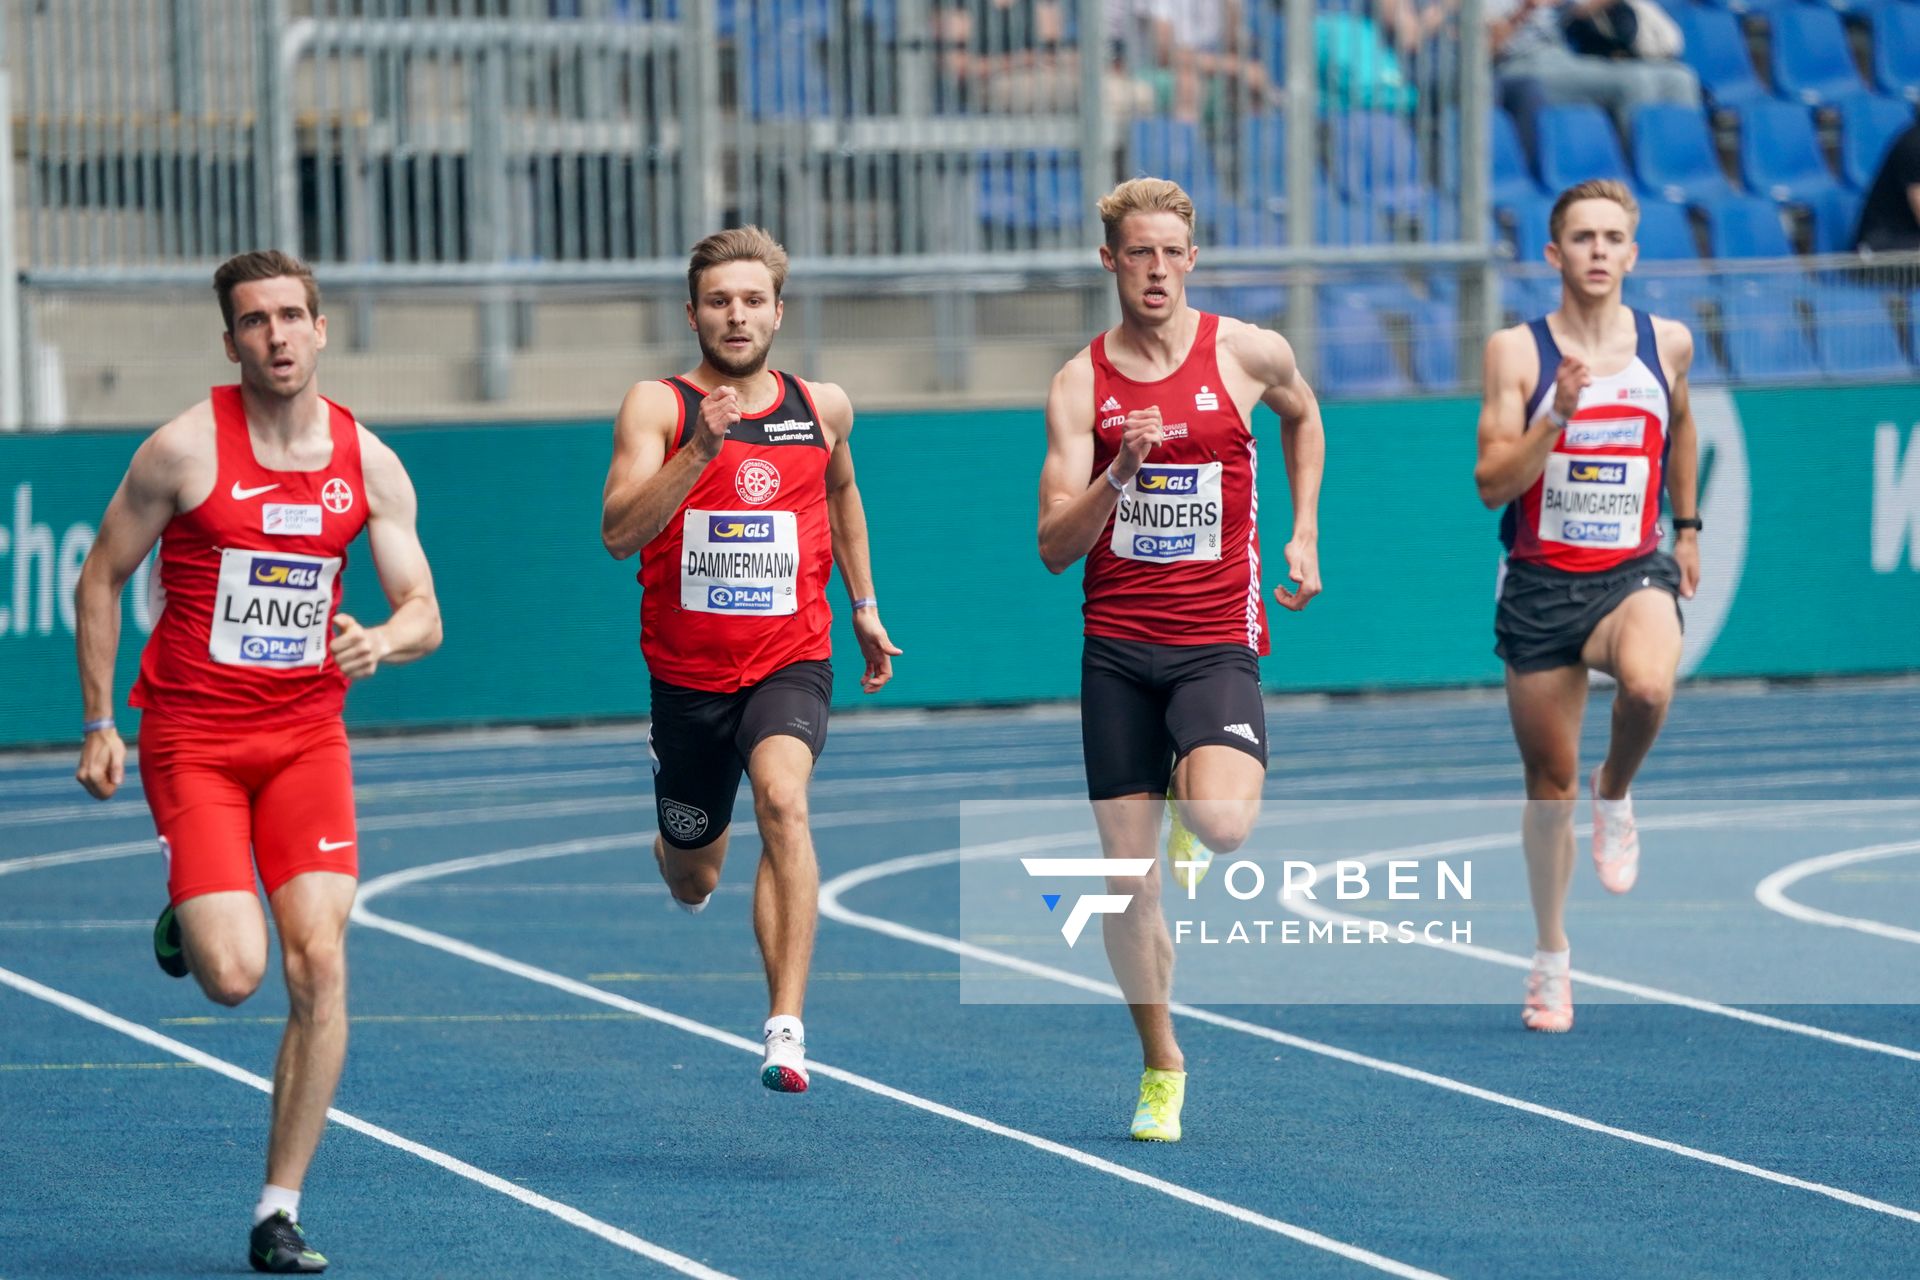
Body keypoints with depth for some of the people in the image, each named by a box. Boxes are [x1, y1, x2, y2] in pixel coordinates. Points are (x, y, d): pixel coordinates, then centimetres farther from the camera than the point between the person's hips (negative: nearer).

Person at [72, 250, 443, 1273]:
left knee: (319, 967, -10)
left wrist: (383, 641, -22)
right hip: (191, 737, -3)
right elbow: (100, 580, 1)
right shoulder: (185, 449, -8)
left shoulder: (368, 464, 1)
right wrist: (99, 724, -1)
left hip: (307, 735, 3)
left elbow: (425, 615, 2)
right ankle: (186, 919, 25)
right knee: (233, 977, -15)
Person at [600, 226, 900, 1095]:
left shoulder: (821, 409, 2)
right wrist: (700, 452, -33)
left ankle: (786, 1026, -36)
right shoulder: (656, 407, -8)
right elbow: (619, 533, -22)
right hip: (687, 672, 0)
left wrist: (864, 606, 27)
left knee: (782, 798, -31)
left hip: (789, 663, 0)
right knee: (691, 882, 15)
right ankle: (682, 850, 56)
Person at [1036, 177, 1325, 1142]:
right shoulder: (1080, 384, -1)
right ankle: (1161, 1067, 21)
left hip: (1216, 643, -1)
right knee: (1127, 877, 2)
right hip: (1117, 650, 1)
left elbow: (1302, 415, 24)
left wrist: (1303, 535, 16)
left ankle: (1189, 818, 14)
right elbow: (1055, 547, -6)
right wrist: (1119, 473, -22)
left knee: (1223, 824, -26)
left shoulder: (1246, 353, -1)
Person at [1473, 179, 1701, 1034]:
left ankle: (1616, 795, 0)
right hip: (1541, 583, 0)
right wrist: (1556, 417, -23)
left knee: (1648, 685, -35)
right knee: (1549, 783, 7)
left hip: (1634, 572, 0)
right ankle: (1551, 956, 27)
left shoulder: (1667, 344, 3)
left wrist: (1687, 524, 28)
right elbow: (1492, 484, -10)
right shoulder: (1516, 352, -4)